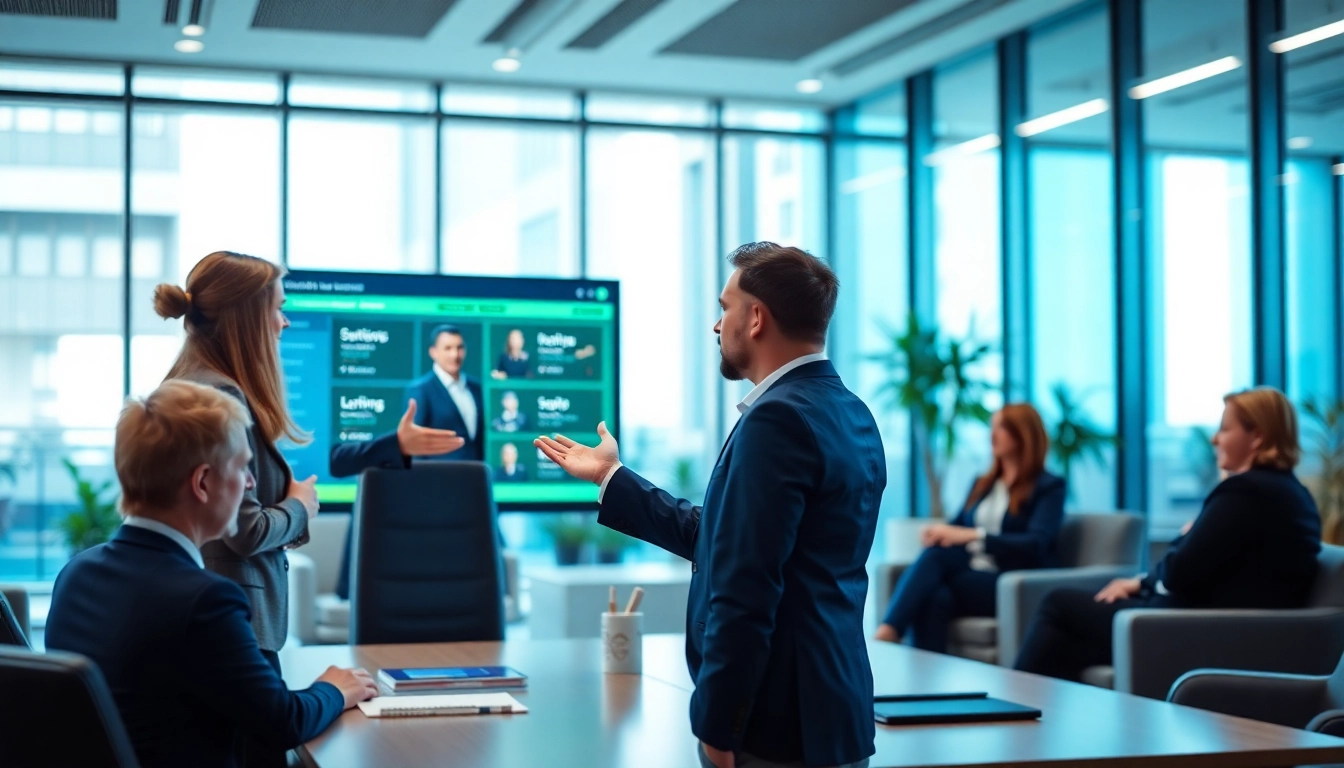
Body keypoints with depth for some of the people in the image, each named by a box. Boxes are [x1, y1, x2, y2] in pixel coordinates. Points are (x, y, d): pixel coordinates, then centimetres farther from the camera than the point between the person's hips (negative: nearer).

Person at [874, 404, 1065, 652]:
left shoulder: (1049, 487, 3)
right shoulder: (983, 483, 24)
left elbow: (1036, 544, -13)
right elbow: (959, 527, 16)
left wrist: (974, 535, -24)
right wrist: (942, 532, -11)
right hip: (971, 571, 5)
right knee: (934, 554, -32)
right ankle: (884, 634, -48)